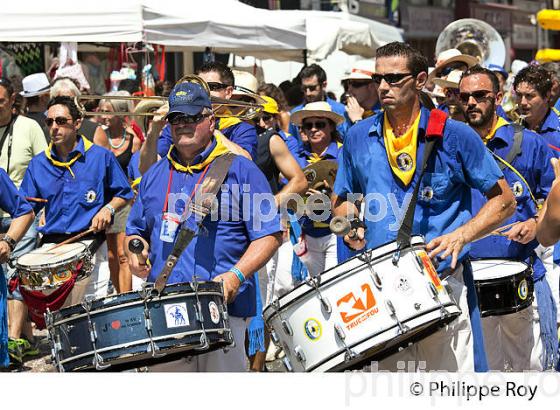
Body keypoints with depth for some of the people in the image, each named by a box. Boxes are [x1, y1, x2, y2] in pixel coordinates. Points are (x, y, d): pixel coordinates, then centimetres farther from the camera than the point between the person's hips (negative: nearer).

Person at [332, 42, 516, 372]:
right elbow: (343, 199, 23)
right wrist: (351, 224, 1)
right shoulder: (359, 138, 9)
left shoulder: (454, 135, 0)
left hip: (444, 283, -2)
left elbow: (504, 200, 4)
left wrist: (461, 235, -11)